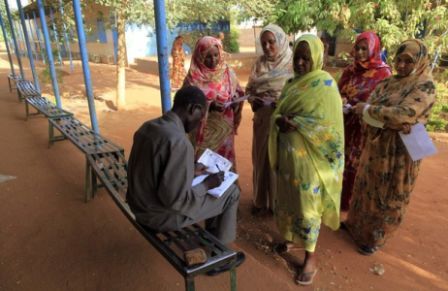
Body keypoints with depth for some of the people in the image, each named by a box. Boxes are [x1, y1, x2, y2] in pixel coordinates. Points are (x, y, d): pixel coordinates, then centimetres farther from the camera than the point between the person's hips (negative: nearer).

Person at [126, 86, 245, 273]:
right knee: (231, 193, 6)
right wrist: (206, 184, -13)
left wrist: (190, 171, 9)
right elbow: (175, 199, -28)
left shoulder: (148, 126, -1)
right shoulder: (179, 141, -30)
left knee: (213, 190, 23)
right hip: (162, 214, -8)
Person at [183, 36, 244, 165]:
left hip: (225, 127, 3)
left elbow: (238, 93, 9)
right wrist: (209, 106, -24)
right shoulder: (193, 77, -10)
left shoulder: (227, 71, 1)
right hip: (204, 130, -3)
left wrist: (234, 100, -14)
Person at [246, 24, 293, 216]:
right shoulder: (259, 63, 7)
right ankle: (261, 201, 28)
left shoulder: (293, 63, -5)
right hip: (262, 119, 4)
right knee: (261, 158, 11)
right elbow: (249, 89, 11)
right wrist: (253, 99, -10)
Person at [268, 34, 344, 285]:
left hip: (309, 157, -7)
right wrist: (280, 121, -10)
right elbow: (280, 112, 13)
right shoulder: (293, 82, 9)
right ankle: (290, 237, 41)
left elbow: (327, 123, -19)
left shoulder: (325, 84, -13)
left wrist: (293, 124, -21)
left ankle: (311, 256, 22)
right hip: (287, 152, 7)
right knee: (287, 197, 18)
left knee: (307, 204, 4)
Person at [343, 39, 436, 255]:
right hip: (376, 146, 6)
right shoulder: (388, 83, 4)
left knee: (387, 197, 10)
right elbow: (366, 109, -7)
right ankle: (357, 223, 41)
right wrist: (394, 122, -24)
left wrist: (368, 109, -18)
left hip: (398, 152, -6)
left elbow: (403, 115, -28)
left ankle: (376, 238, 29)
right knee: (366, 188, 20)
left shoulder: (425, 86, -14)